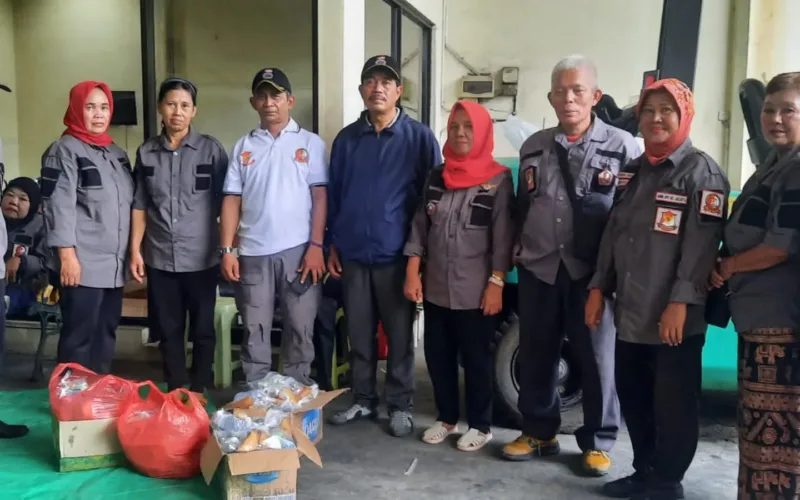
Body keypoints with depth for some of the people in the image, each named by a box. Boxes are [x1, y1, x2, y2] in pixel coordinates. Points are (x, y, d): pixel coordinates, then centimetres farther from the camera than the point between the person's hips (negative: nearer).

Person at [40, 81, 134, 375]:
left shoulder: (117, 153, 17)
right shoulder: (64, 150, -5)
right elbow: (58, 205, -12)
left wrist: (132, 252, 16)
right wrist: (67, 254, -19)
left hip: (114, 264, 7)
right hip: (83, 265, -7)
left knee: (106, 334, 13)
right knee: (79, 337, -3)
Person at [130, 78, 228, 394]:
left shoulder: (211, 149, -2)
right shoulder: (146, 152, 6)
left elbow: (224, 202, -1)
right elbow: (139, 205, 9)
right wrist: (135, 250, 4)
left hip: (201, 258, -2)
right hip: (160, 259, 3)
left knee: (202, 330, 8)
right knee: (168, 330, 11)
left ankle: (200, 392, 23)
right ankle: (175, 392, 26)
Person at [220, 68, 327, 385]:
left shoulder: (310, 143, 3)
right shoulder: (243, 146, 9)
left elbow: (320, 197, -1)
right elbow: (232, 200, 7)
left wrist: (316, 246, -9)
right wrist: (227, 250, -1)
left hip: (298, 250, -2)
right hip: (254, 252, 2)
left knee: (300, 328, 6)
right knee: (254, 330, 9)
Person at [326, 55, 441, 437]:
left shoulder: (419, 137, -3)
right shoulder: (346, 139, 8)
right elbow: (333, 194, 12)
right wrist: (333, 244, 9)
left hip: (397, 254, -3)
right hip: (353, 254, 3)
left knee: (399, 336, 6)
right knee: (359, 334, 12)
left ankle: (400, 405, 20)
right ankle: (363, 400, 26)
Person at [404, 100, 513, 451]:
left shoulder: (498, 180, -5)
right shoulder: (436, 177, 8)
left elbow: (503, 237, -9)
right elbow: (419, 226, 8)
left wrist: (496, 283, -13)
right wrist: (412, 273, 1)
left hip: (475, 290, -4)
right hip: (436, 287, 5)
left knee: (476, 359, 7)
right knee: (437, 355, 12)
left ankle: (480, 425, 23)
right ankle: (446, 417, 31)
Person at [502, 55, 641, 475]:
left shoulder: (622, 147, -2)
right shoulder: (533, 146, 12)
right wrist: (517, 246, 14)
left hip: (593, 270, -4)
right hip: (538, 268, 4)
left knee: (597, 358, 4)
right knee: (536, 354, 11)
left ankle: (597, 442, 20)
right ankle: (538, 431, 27)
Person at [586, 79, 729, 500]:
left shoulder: (702, 172, -6)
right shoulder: (633, 171, 16)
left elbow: (702, 243, -15)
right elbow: (612, 234, 16)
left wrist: (680, 302, -21)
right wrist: (599, 287, 10)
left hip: (674, 316, -7)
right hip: (631, 312, 7)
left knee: (673, 404, 4)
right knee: (632, 398, 14)